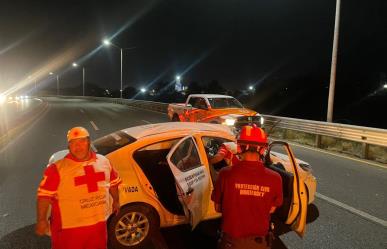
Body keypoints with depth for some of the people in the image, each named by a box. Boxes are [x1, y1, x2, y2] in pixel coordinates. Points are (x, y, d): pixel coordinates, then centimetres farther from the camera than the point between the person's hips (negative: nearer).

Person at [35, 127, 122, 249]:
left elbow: (113, 182, 14)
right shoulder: (57, 168, -15)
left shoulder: (103, 161, 0)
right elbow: (44, 194, -12)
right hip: (69, 228, -4)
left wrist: (116, 200, 21)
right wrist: (41, 220, -12)